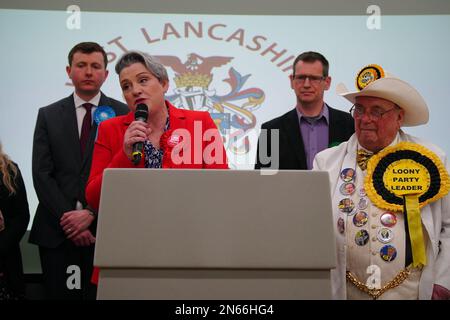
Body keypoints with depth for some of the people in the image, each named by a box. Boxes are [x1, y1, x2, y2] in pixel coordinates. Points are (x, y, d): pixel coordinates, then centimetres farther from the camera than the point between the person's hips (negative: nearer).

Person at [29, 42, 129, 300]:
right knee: (59, 294, 7)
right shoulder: (48, 115, 9)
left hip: (105, 228, -2)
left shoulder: (124, 114, 2)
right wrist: (67, 219, -8)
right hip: (56, 230, 2)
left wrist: (91, 214, -12)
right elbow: (42, 174, 2)